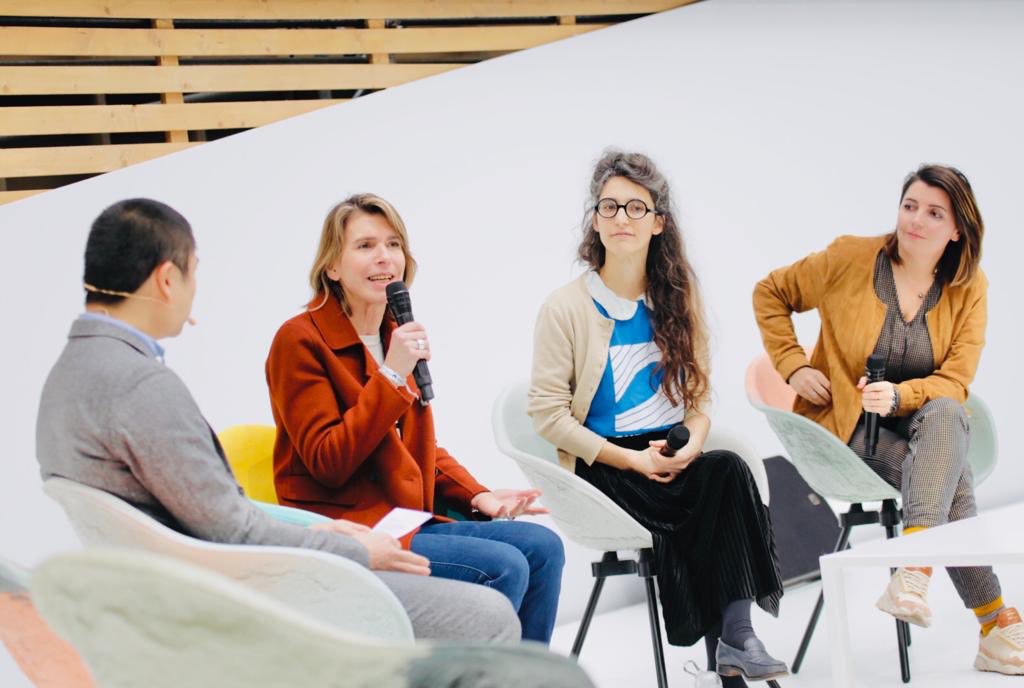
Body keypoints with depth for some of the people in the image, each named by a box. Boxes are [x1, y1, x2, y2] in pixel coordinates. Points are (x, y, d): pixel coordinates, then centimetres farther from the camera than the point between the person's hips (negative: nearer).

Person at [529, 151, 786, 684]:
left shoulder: (677, 300, 12)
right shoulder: (566, 308, -2)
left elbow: (697, 395, 15)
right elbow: (547, 413, -6)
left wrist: (692, 444, -9)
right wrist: (629, 459, -15)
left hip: (672, 458, 4)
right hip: (603, 467, -4)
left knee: (728, 469, -31)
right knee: (724, 478, -30)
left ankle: (733, 636, -31)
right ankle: (725, 642, -19)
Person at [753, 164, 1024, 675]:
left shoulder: (969, 289, 0)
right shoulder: (850, 259, -7)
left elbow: (954, 384, -8)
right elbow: (770, 294, 6)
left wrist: (899, 396, -28)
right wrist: (794, 366, -5)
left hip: (924, 423, 3)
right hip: (842, 423, -3)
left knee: (946, 414, -37)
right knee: (952, 481, -30)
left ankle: (914, 570, -45)